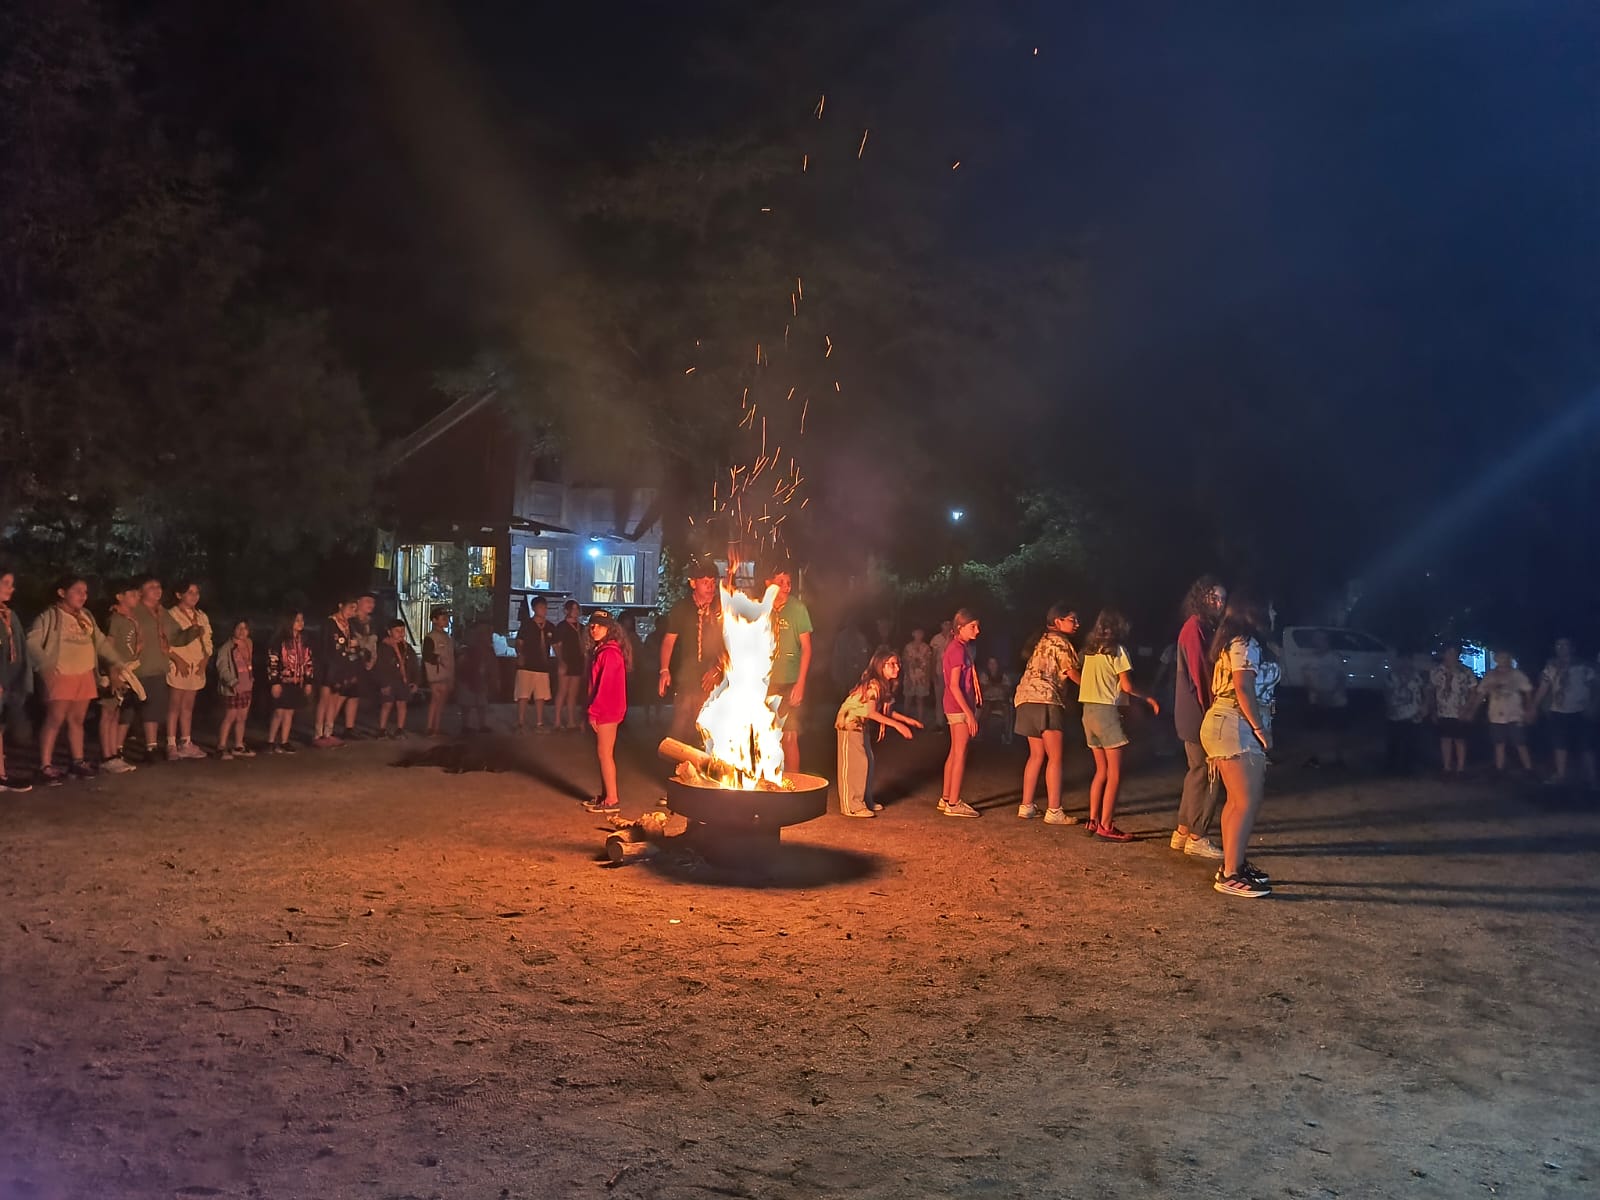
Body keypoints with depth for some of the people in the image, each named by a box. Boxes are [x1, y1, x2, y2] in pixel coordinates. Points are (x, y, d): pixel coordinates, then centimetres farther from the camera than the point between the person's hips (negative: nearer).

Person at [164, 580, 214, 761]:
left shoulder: (202, 616, 14)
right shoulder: (171, 615, -6)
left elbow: (208, 641, 15)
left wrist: (205, 659, -1)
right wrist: (178, 660, -18)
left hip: (197, 667, 6)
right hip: (178, 666, -6)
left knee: (188, 707, 10)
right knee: (174, 706, -4)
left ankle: (186, 744, 13)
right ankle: (171, 745, -3)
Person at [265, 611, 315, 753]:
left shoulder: (304, 642, 10)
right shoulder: (280, 640, -9)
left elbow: (309, 663, 13)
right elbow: (272, 661, -11)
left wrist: (309, 682, 9)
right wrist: (274, 682, -14)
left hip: (297, 683, 5)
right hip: (283, 682, -5)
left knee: (289, 713, 8)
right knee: (279, 712, -6)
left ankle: (284, 743, 13)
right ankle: (270, 742, 4)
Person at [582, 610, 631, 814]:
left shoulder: (609, 653, -16)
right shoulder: (602, 651, 15)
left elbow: (606, 686, -20)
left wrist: (593, 711, -19)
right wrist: (593, 710, 15)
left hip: (606, 710, -10)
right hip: (605, 710, 10)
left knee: (605, 753, -7)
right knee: (604, 753, 13)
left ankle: (612, 800, -4)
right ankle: (605, 795, 20)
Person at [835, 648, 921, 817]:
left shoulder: (885, 685, 5)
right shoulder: (873, 685, -24)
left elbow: (886, 710, 10)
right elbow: (871, 713, -30)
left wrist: (907, 720, 6)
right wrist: (897, 725, -30)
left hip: (862, 725, 10)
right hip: (850, 722, -10)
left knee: (867, 761, 12)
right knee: (854, 763, -9)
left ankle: (865, 800, 20)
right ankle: (852, 806, -6)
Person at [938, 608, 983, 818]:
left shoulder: (961, 647, 13)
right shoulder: (958, 649, -16)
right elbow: (954, 685, -20)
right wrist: (969, 713, -21)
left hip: (956, 707, 10)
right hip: (960, 707, -10)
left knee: (954, 753, 13)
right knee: (961, 754, -6)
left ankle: (946, 798, 19)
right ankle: (953, 804, -4)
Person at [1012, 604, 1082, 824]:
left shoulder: (1043, 640, 24)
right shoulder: (1060, 642, -2)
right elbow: (1073, 673, -5)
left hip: (1027, 698, 9)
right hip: (1045, 699, -9)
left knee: (1037, 755, 14)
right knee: (1055, 757, -8)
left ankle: (1026, 806, 13)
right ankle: (1054, 811, -10)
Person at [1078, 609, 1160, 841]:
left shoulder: (1090, 651, 12)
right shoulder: (1116, 651, -8)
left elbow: (1088, 681, 8)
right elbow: (1127, 686, -10)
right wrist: (1148, 699, 3)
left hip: (1088, 710, 7)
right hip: (1106, 711, -7)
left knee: (1101, 770, 15)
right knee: (1115, 773, -4)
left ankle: (1093, 820, 14)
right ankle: (1106, 826, -7)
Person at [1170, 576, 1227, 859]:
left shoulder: (1204, 627, 17)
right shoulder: (1195, 627, -14)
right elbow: (1200, 672, -20)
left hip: (1195, 715, 10)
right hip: (1199, 713, -10)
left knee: (1197, 772, 15)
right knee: (1206, 774, -6)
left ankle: (1183, 832, 22)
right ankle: (1197, 836, 0)